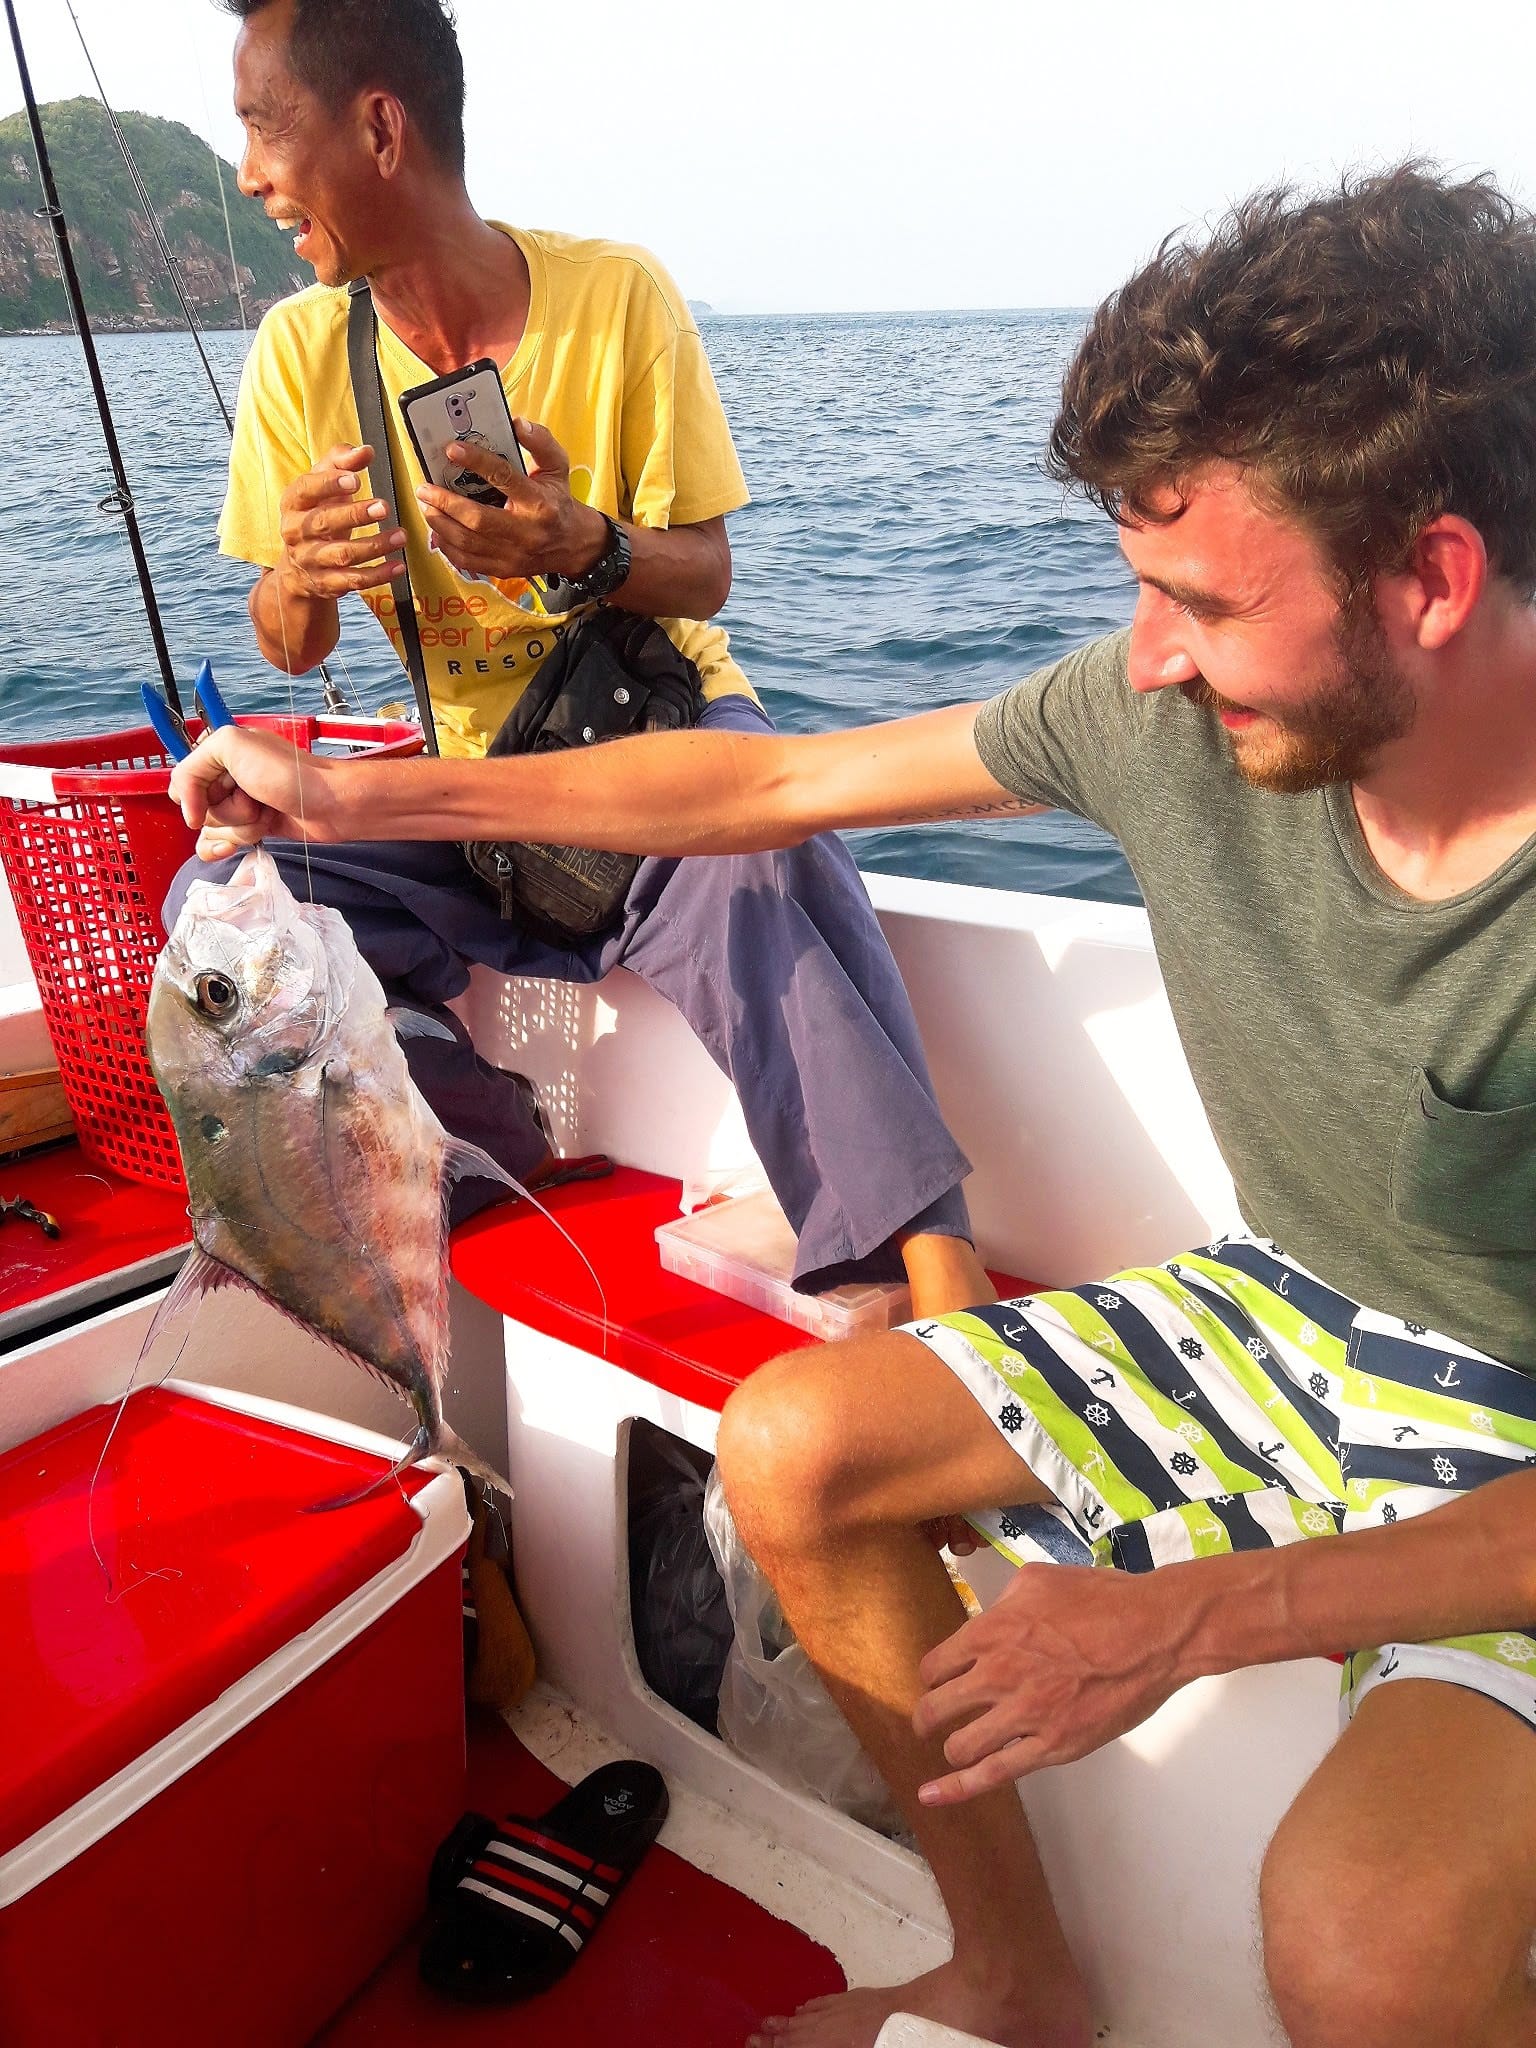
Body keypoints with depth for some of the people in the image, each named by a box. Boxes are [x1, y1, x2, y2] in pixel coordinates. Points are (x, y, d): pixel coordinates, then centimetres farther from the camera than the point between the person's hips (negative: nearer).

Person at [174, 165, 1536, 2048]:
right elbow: (776, 782, -4)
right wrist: (360, 797, 0)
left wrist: (1201, 1616, -30)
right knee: (787, 1449, -7)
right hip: (1276, 1312, 6)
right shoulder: (1171, 708, -12)